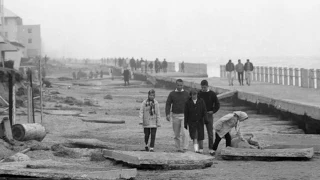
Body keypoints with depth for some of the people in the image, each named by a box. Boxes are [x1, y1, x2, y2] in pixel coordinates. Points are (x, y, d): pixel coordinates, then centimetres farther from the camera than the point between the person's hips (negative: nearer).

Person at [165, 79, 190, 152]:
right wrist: (167, 114, -13)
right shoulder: (172, 94, 4)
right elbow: (168, 104, 0)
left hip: (184, 115, -2)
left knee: (184, 132, -15)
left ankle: (185, 148, -14)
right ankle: (178, 148, 15)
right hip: (175, 115, 2)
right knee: (176, 134, 6)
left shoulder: (186, 94, 5)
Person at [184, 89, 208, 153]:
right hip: (192, 122, -1)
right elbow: (186, 114, 1)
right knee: (194, 136, -14)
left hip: (200, 121, 1)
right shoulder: (188, 103, 0)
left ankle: (201, 149, 17)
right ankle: (196, 148, -22)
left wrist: (205, 119, -14)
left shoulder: (201, 101, 4)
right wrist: (185, 123, 0)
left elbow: (204, 111, 0)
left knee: (200, 136, 5)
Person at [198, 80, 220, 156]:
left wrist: (213, 111, -2)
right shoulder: (198, 94, 3)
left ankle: (211, 149, 0)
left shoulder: (212, 94, 1)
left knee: (210, 133, -3)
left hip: (209, 115, -1)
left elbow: (217, 104, 6)